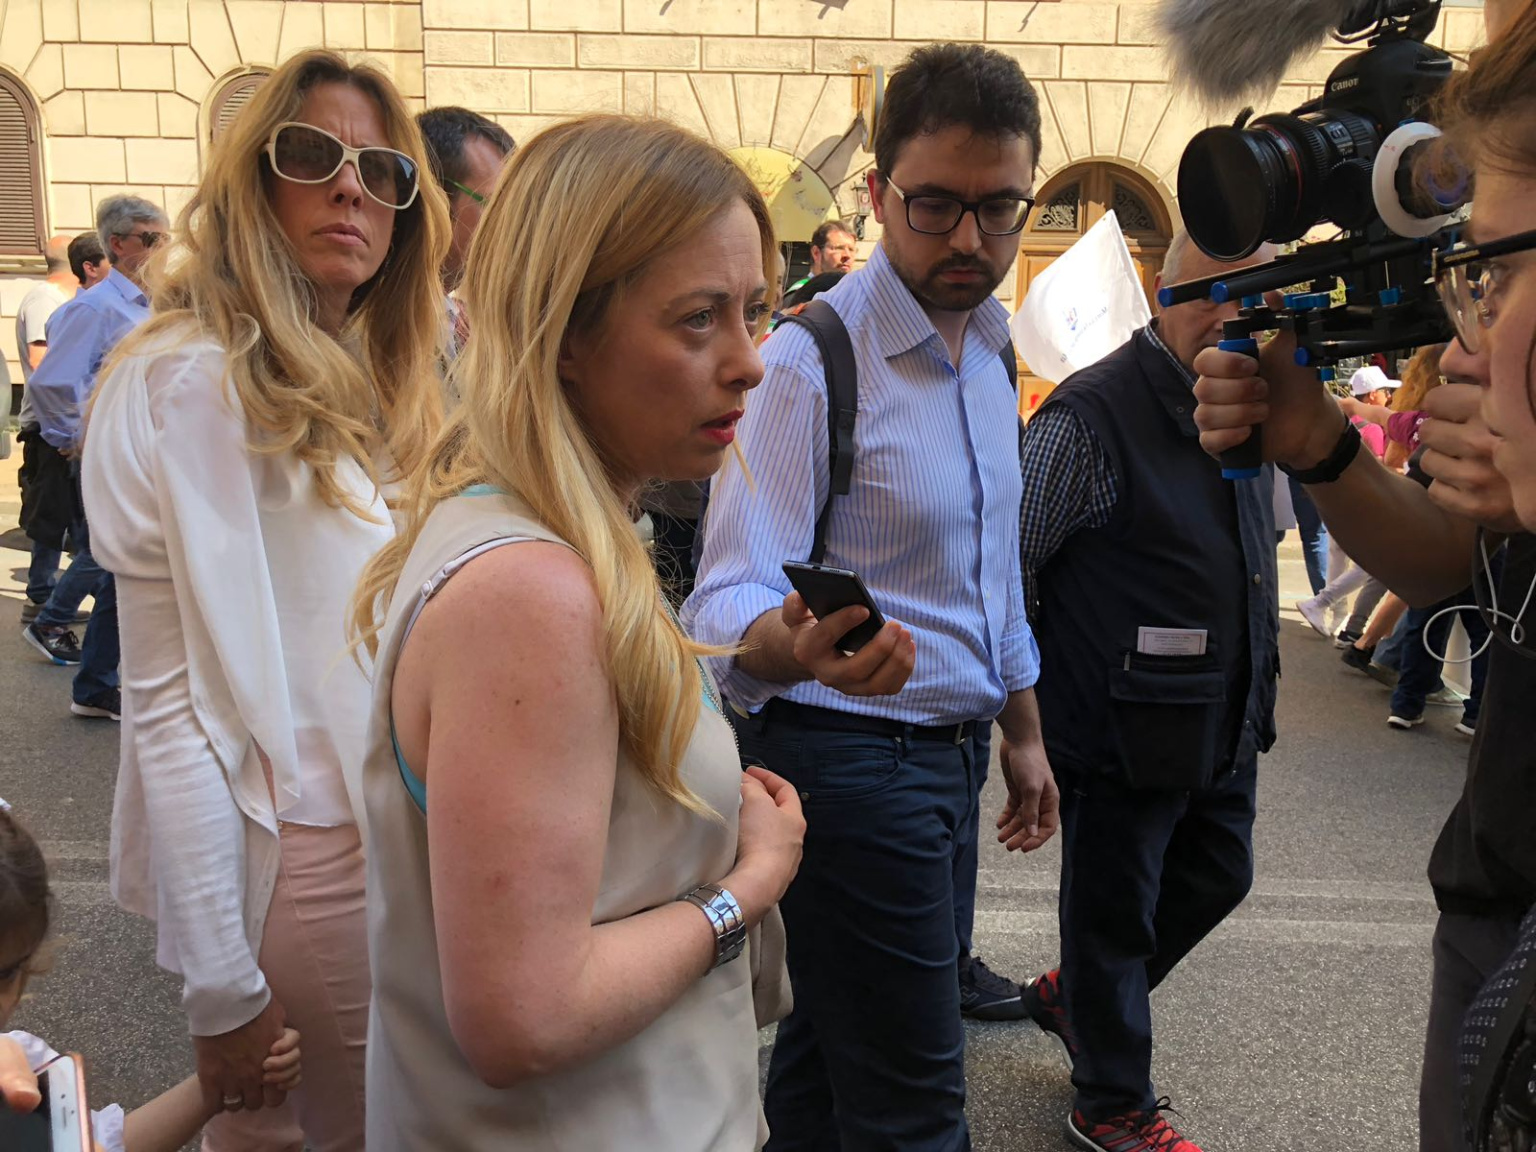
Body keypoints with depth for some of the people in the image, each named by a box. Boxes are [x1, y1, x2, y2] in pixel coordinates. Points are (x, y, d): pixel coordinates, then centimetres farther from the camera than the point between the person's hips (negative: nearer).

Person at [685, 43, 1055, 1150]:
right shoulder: (812, 363, -16)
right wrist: (798, 643, -45)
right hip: (851, 761, -7)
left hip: (949, 755, 8)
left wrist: (1022, 729, 20)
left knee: (830, 1056, 20)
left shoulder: (989, 352, 9)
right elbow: (732, 603, -24)